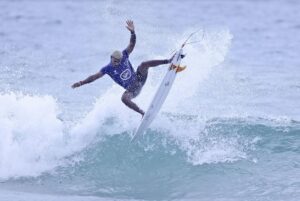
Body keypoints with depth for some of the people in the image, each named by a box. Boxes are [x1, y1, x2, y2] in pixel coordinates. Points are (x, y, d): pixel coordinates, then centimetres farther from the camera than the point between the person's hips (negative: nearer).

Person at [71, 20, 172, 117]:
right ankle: (142, 113, -25)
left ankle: (169, 61, -17)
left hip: (138, 79, 1)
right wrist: (81, 82, -27)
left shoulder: (124, 56, -6)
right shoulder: (108, 69, -11)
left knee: (144, 64, -23)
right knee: (124, 98, -35)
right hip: (132, 90, -1)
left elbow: (132, 44, -12)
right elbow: (94, 76, -15)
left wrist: (132, 32, -29)